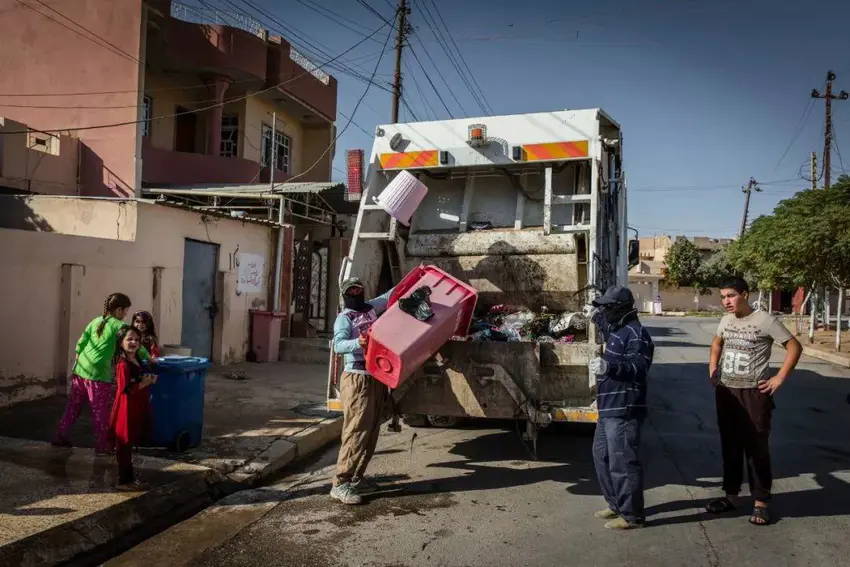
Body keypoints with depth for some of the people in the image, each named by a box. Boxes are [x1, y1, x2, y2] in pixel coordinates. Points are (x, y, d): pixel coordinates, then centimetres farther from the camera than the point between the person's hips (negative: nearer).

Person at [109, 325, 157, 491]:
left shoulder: (138, 361, 11)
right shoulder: (123, 364, -18)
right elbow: (126, 389, -24)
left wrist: (150, 379, 5)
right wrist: (145, 383, -16)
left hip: (138, 407, 9)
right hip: (127, 408, -9)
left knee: (129, 444, 17)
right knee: (124, 445, 1)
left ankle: (129, 477, 27)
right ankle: (124, 481, 10)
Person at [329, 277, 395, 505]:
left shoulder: (371, 307, 14)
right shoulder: (344, 317, -5)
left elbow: (391, 294, 27)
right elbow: (338, 345, -22)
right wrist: (357, 343, -41)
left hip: (378, 378, 7)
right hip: (357, 379, -7)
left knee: (371, 431, 9)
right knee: (357, 430, -13)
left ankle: (356, 478, 18)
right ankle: (340, 484, -10)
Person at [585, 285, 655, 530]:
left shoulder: (636, 333, -16)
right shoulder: (619, 330, 15)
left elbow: (639, 368, -27)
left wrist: (609, 366, -40)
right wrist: (596, 317, 46)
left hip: (623, 412, -11)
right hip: (609, 410, 11)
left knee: (622, 462, -5)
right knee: (602, 456, 19)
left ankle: (632, 515, 7)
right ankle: (616, 505, 32)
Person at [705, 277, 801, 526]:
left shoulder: (765, 320, -12)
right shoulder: (726, 320, 6)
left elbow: (795, 347, -9)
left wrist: (779, 378, -13)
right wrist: (713, 368, 13)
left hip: (754, 393, -6)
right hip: (725, 392, 6)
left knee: (757, 448, 2)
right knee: (729, 446, 13)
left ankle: (761, 502, 12)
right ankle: (731, 495, 25)